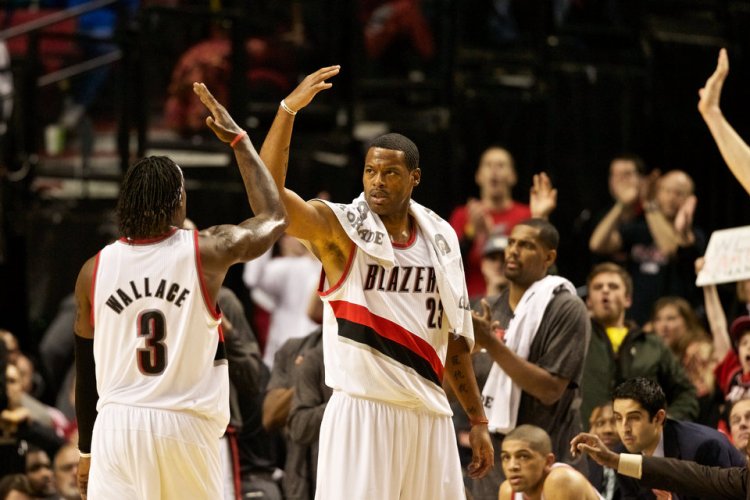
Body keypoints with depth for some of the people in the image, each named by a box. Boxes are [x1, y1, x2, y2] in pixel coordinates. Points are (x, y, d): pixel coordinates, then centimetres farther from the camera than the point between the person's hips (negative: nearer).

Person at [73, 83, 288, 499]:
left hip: (117, 423, 1)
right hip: (185, 426, -1)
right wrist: (239, 140, 24)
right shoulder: (208, 252, -3)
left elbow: (85, 371, 10)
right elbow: (273, 218, 17)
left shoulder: (94, 270, 3)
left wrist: (86, 450, 20)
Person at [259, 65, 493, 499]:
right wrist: (289, 109, -30)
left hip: (429, 414, 5)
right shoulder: (339, 229, -4)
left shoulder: (440, 237, 10)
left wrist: (478, 420, 16)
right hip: (362, 410, -5)